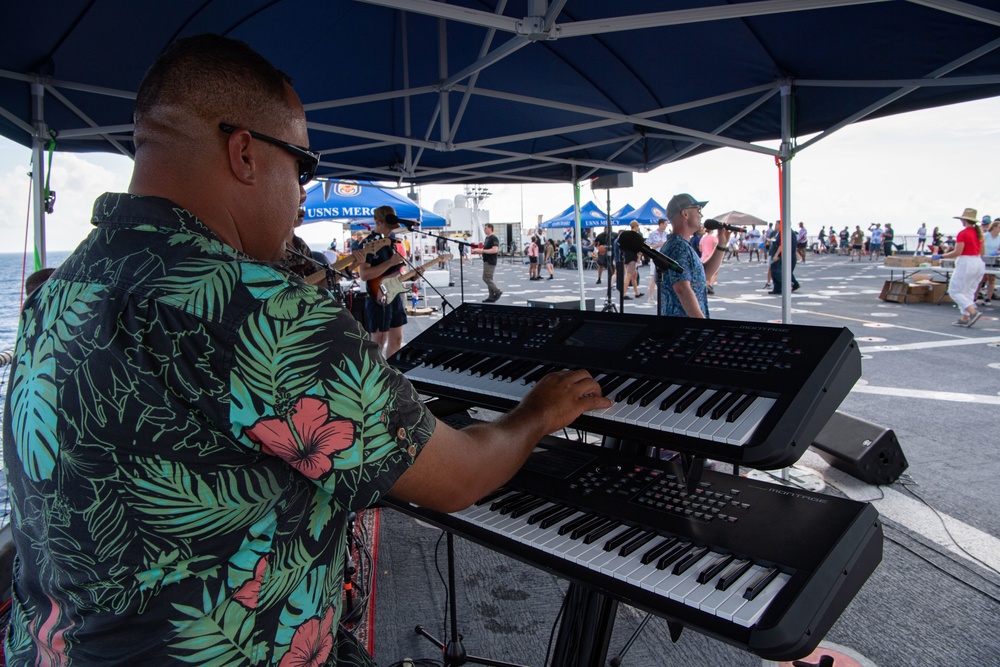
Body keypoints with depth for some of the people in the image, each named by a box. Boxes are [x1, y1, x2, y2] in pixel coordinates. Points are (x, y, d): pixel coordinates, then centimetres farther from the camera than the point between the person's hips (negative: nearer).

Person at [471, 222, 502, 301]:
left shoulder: (494, 238, -15)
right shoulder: (486, 238, 15)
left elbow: (495, 250, -25)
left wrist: (482, 251, -24)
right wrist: (479, 250, 7)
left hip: (490, 262, -10)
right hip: (486, 261, 10)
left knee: (486, 278, -11)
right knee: (488, 279, 9)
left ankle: (497, 291, -1)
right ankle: (491, 297, 11)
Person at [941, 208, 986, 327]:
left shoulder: (963, 233, -12)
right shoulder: (979, 233, 11)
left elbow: (957, 252, -17)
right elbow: (981, 252, 15)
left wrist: (941, 256, -8)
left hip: (966, 263, -8)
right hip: (979, 263, 8)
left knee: (954, 291, 0)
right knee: (969, 292, 13)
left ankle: (973, 312, -14)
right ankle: (965, 318, 12)